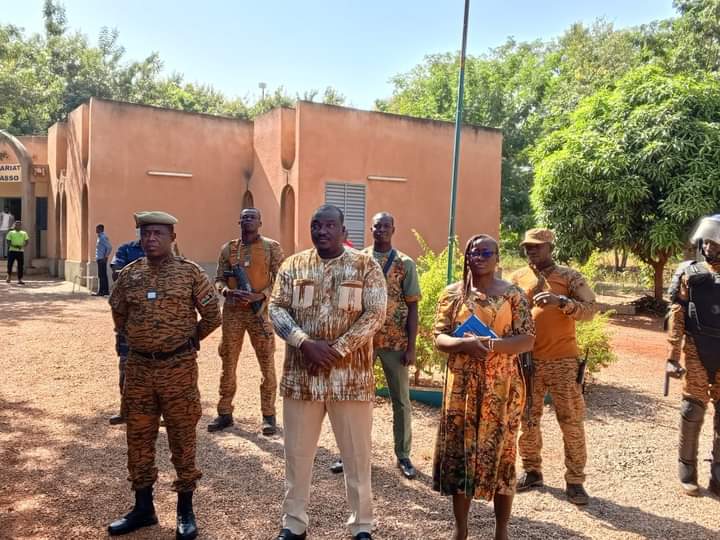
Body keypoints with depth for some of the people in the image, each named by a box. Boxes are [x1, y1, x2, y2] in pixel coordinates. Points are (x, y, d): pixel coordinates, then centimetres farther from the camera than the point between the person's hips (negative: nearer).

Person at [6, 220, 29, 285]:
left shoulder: (24, 233, 12)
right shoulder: (11, 233, 8)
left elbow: (27, 242, 8)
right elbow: (7, 242, 2)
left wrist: (22, 246, -11)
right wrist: (14, 246, -15)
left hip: (21, 251, 1)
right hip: (12, 250, -1)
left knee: (20, 266, -3)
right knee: (10, 264, -2)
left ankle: (20, 280, 1)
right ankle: (9, 276, 23)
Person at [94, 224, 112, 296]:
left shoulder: (103, 237, -13)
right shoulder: (100, 237, 17)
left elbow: (109, 247, -20)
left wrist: (105, 257, -18)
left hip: (102, 259, -10)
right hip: (100, 259, 10)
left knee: (101, 275, -9)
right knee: (103, 275, 11)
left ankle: (101, 291, -8)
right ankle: (106, 290, 14)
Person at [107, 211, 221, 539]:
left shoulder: (190, 272, -5)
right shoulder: (129, 274, 5)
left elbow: (212, 315, 1)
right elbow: (118, 314, 21)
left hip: (179, 367, -4)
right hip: (138, 368, 4)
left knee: (182, 438, 5)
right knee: (138, 438, 12)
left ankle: (185, 511, 20)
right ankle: (143, 508, 29)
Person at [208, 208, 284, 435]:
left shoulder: (272, 247, 0)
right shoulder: (228, 249, 10)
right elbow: (219, 278, 12)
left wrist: (259, 296, -18)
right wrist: (226, 291, -11)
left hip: (260, 310, -3)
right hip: (232, 311, 3)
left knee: (267, 365, 1)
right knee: (228, 363, 9)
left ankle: (268, 415, 12)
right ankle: (224, 413, 21)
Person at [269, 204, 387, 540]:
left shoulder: (366, 266, -1)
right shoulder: (293, 265, 5)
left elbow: (375, 313, -8)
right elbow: (276, 308, -1)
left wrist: (337, 349, -16)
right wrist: (305, 342, -17)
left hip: (350, 375, -2)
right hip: (301, 374, 2)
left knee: (357, 453, 8)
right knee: (297, 452, 13)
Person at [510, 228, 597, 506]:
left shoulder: (570, 277, -1)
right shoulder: (518, 278, 7)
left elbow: (590, 309, -11)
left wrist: (561, 301, -26)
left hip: (563, 361, -3)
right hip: (528, 360, 3)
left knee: (571, 422, 1)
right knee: (527, 419, 11)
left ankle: (575, 481, 13)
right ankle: (531, 471, 26)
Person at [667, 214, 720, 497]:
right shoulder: (689, 274, -1)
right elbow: (676, 318, -3)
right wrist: (673, 357, -9)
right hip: (697, 353, -2)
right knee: (693, 412, 3)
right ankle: (687, 472, 17)